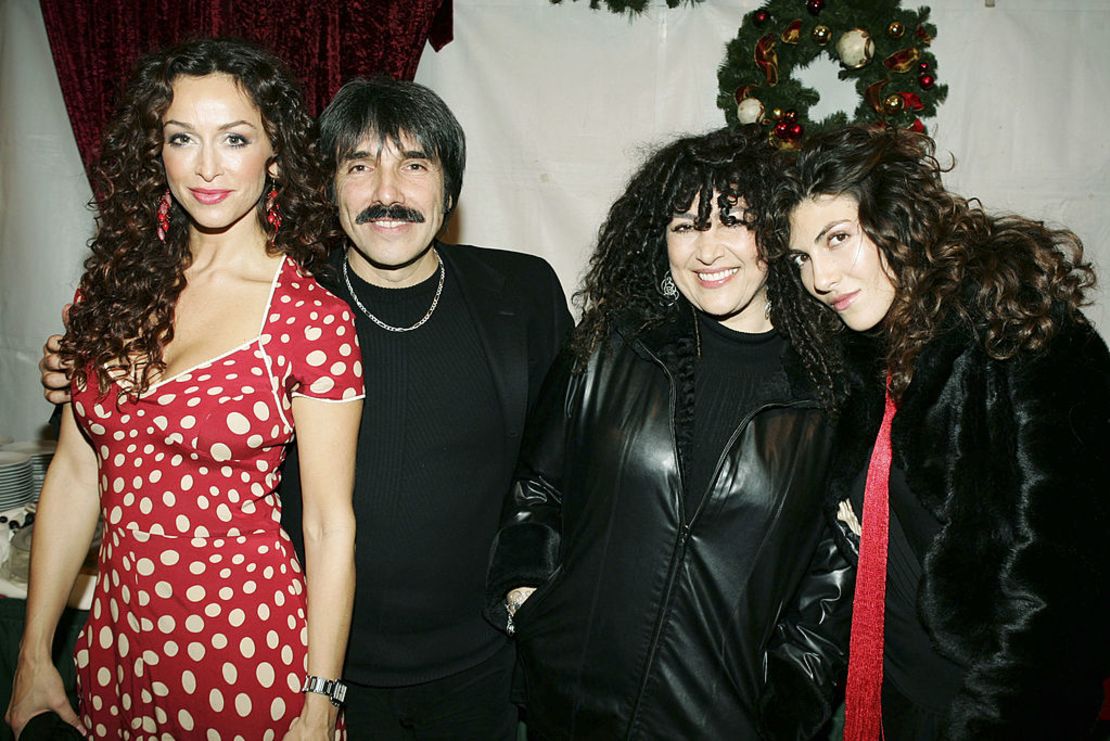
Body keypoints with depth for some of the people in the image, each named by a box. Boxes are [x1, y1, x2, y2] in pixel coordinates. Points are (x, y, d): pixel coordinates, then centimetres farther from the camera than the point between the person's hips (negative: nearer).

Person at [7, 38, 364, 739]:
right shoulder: (115, 285, 0)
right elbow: (74, 475, 5)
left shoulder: (314, 318, -14)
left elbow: (331, 526, -12)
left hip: (249, 647, -4)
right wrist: (35, 654, 8)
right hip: (117, 635, 5)